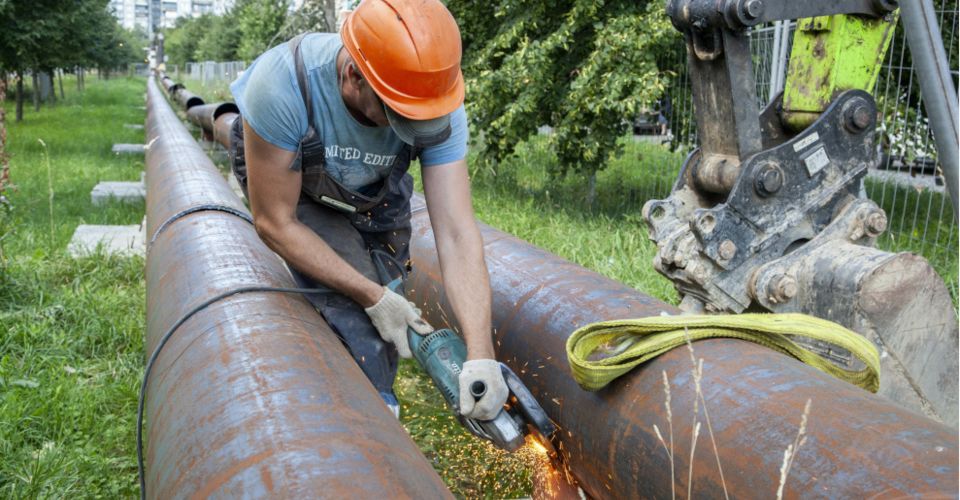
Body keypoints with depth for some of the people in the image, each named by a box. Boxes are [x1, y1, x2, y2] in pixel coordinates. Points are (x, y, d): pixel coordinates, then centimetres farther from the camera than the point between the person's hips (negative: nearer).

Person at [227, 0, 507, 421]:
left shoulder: (437, 101, -34)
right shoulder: (282, 82, -42)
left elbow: (456, 233, -36)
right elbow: (275, 224, -31)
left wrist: (481, 354, -46)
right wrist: (373, 297, -32)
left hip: (376, 187, 3)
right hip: (276, 170, -3)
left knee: (381, 315, 2)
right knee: (352, 314, -21)